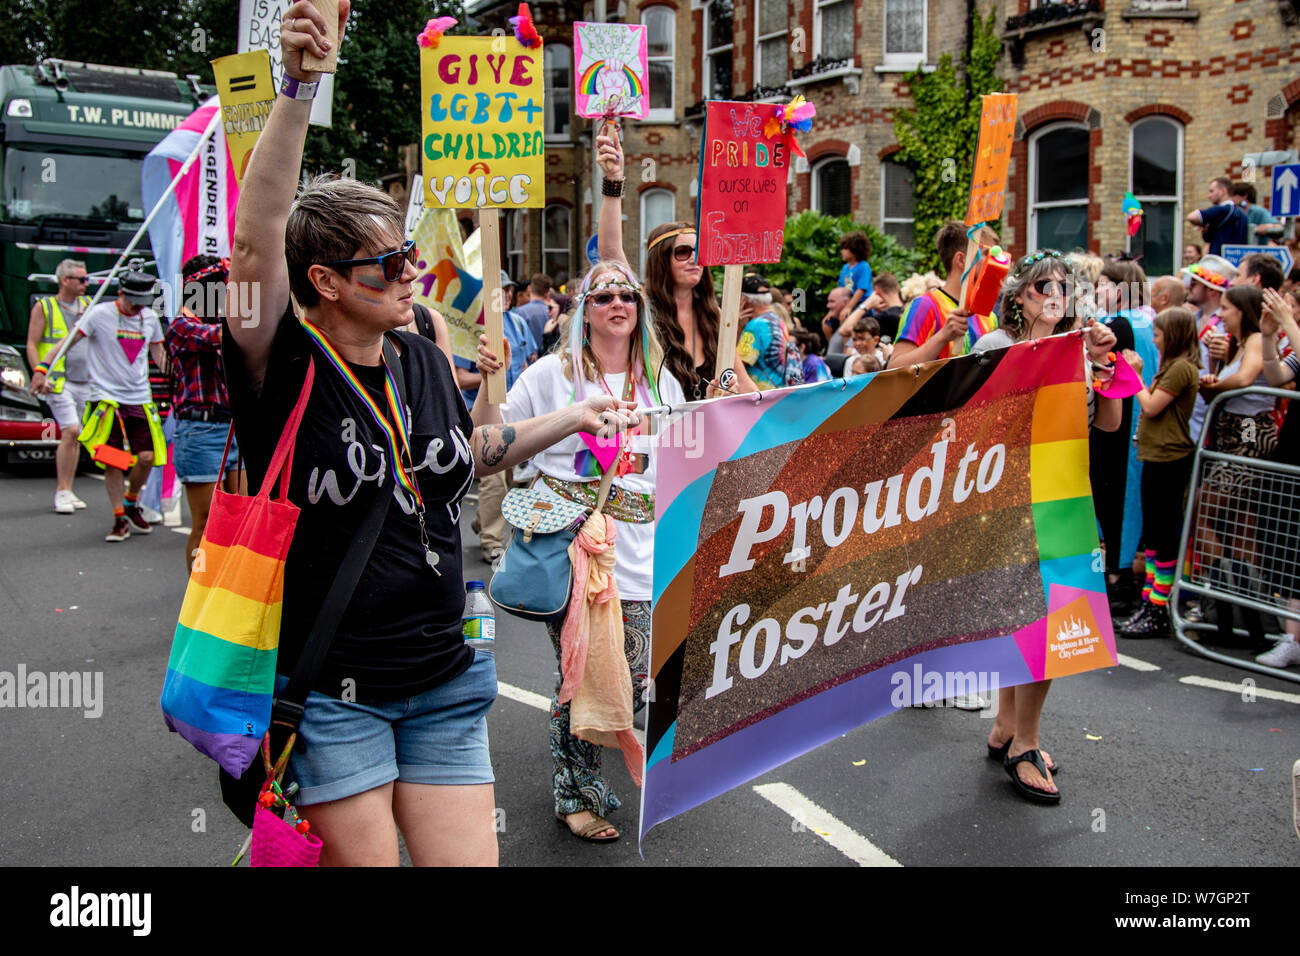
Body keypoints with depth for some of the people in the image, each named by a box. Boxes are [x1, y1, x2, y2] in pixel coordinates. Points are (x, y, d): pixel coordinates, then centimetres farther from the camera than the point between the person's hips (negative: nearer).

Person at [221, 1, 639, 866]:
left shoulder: (424, 359, 4)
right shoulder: (287, 366, -14)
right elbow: (256, 239, -30)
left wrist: (568, 421, 18)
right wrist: (299, 89, -38)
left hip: (442, 679, 5)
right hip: (330, 690, -5)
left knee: (469, 859, 9)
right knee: (365, 859, 6)